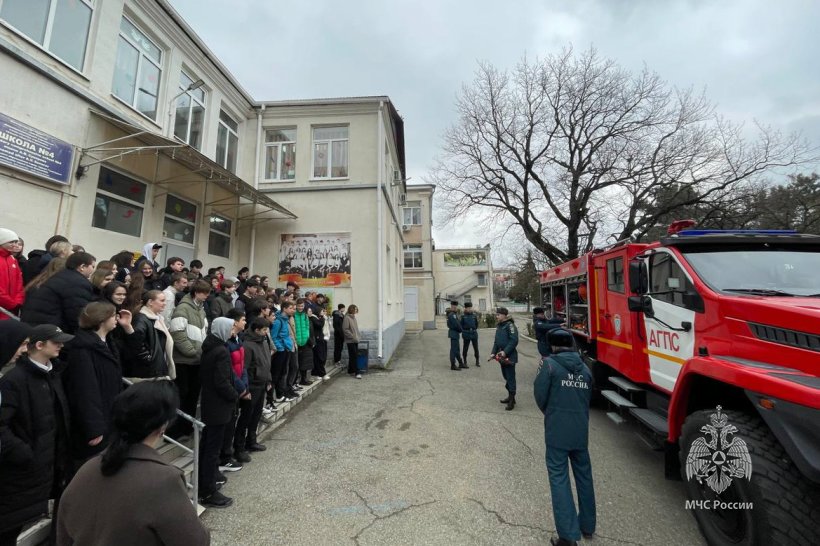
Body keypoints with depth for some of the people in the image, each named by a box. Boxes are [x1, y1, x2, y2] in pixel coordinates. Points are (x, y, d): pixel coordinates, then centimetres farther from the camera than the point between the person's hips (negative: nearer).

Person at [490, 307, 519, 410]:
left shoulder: (510, 325, -14)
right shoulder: (499, 326, 12)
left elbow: (514, 341, -21)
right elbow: (496, 341, 16)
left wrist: (505, 351, -24)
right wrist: (494, 352, 7)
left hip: (509, 356, -9)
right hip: (502, 356, 9)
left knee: (510, 377, -3)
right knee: (505, 376, 17)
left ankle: (512, 400, 4)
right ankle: (510, 396, 31)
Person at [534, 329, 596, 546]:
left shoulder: (549, 363, -10)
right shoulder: (584, 368, 7)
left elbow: (540, 396, -9)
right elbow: (587, 399, 12)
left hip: (557, 431, -5)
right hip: (581, 431, 6)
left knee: (559, 478, 3)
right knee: (584, 475, 20)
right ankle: (587, 525, 36)